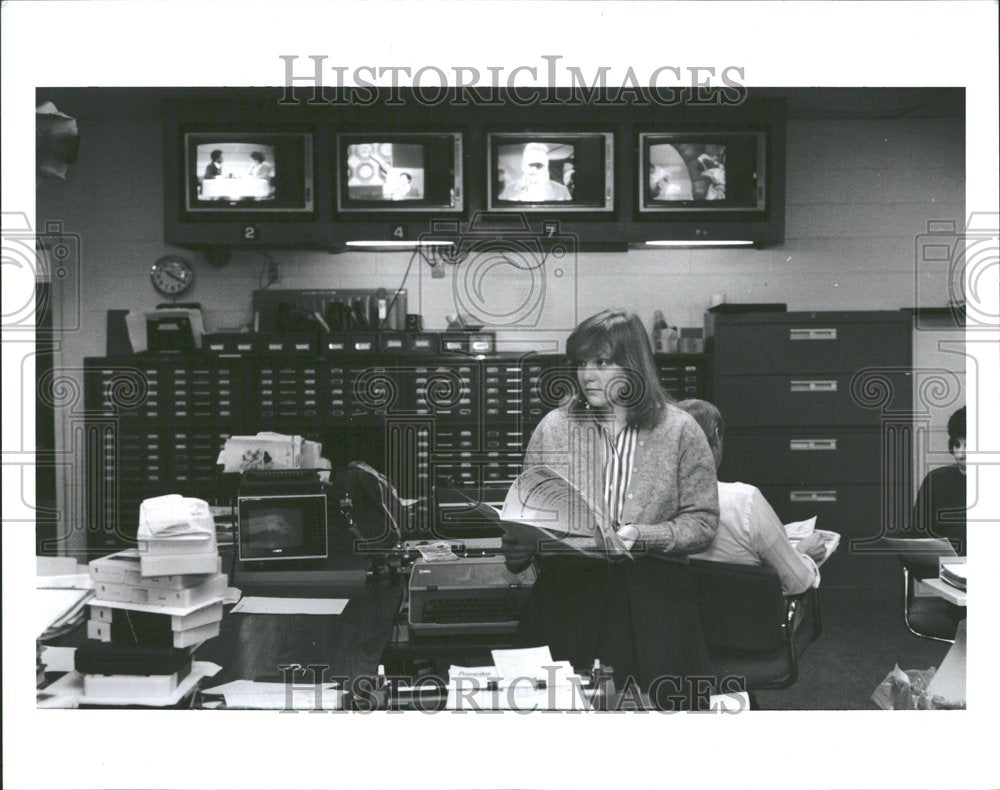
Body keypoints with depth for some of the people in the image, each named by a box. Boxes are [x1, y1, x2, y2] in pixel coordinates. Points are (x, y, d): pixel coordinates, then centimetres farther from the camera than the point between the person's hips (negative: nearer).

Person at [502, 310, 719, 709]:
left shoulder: (679, 430, 3)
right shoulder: (553, 428, 9)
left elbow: (702, 520, 3)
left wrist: (642, 537, -14)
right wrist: (516, 549, -11)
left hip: (650, 589, -1)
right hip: (566, 586, 1)